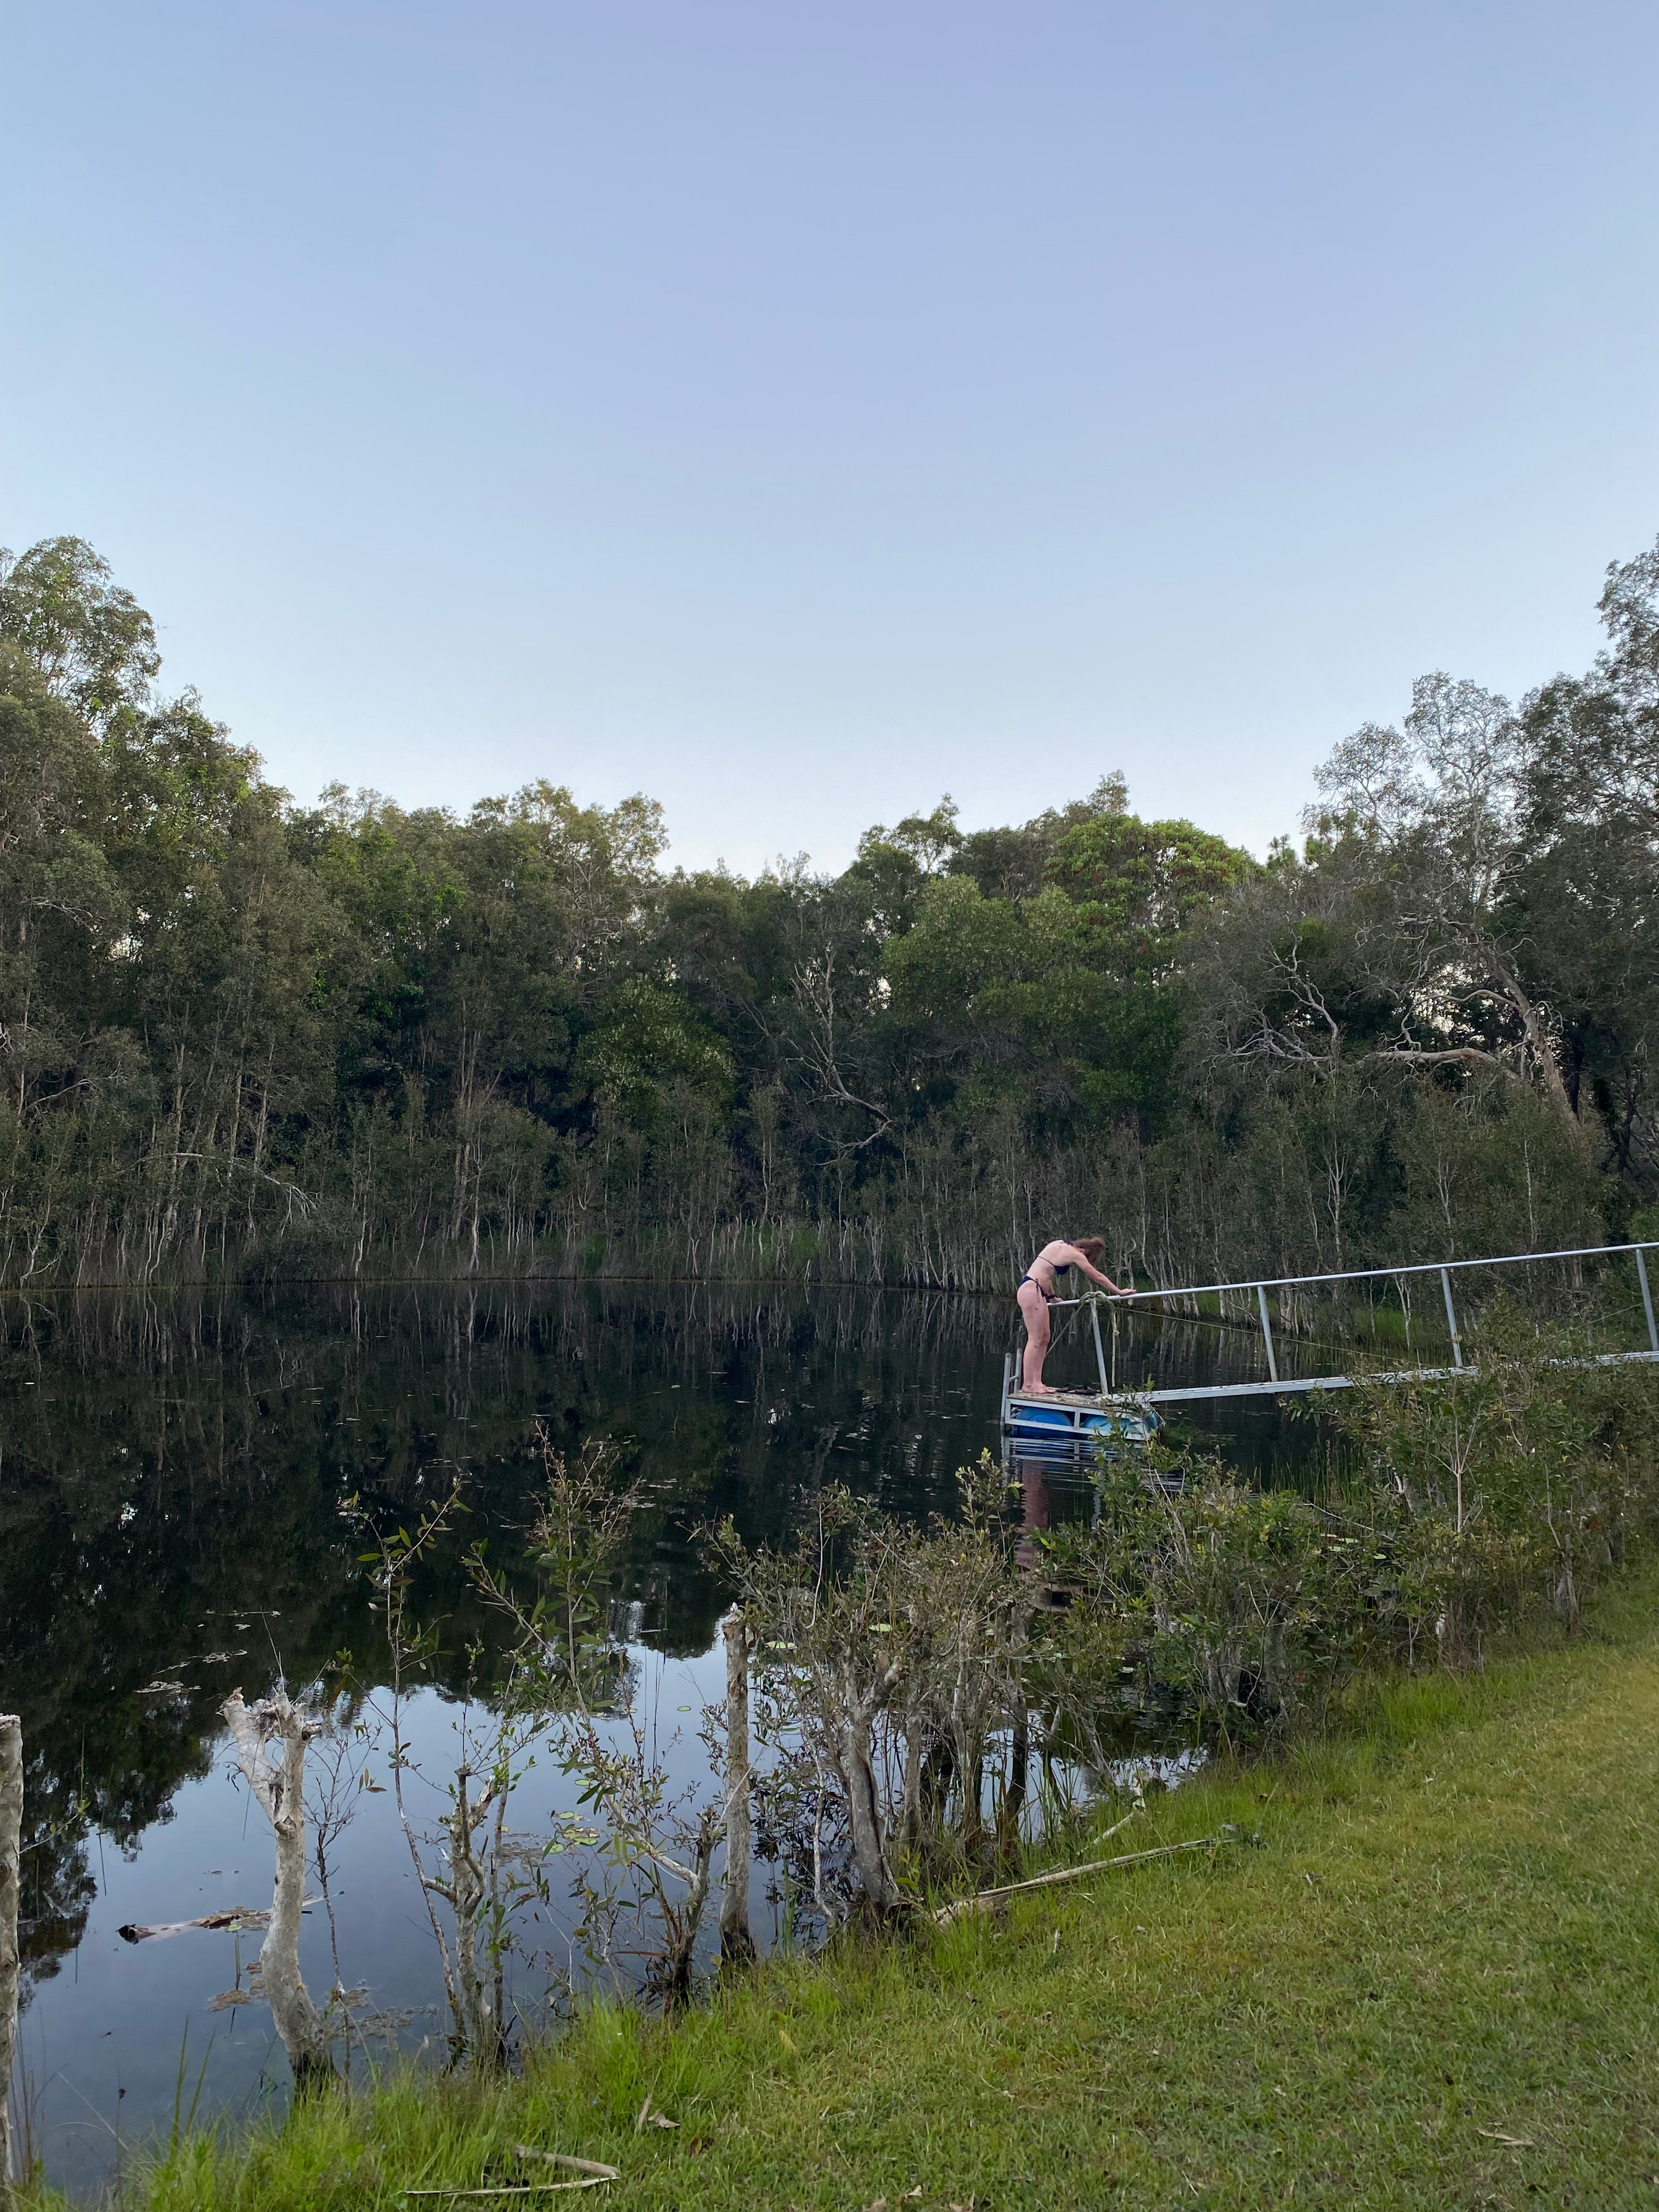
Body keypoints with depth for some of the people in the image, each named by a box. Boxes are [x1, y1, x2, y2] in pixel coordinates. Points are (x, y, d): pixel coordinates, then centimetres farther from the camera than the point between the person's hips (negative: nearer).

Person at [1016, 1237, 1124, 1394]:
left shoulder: (1060, 1245, 17)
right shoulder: (1076, 1255, -8)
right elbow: (1098, 1277, -1)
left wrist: (1052, 1296, 35)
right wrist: (1119, 1292, 9)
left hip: (1039, 1292, 10)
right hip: (1031, 1290, -10)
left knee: (1045, 1338, 10)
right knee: (1035, 1339, -9)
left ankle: (1037, 1382, 11)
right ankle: (1028, 1384, -9)